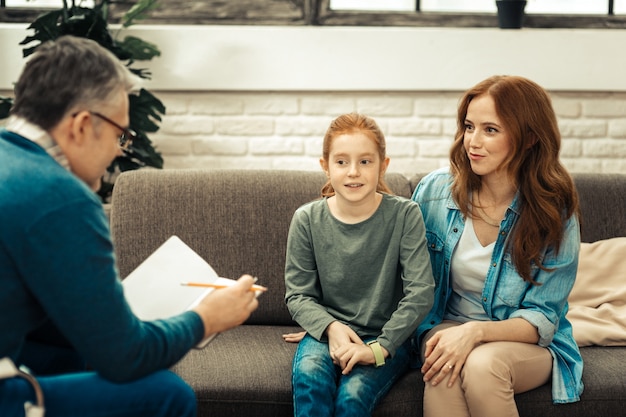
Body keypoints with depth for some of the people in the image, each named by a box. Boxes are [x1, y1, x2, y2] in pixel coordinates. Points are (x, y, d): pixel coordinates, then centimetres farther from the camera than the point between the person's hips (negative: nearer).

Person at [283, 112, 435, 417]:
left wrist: (378, 348, -17)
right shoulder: (307, 220, -1)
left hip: (386, 337, -1)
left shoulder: (404, 215, -7)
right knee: (309, 377, -31)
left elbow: (420, 293, -10)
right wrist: (331, 327, -17)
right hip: (327, 331, 2)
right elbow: (298, 295, 2)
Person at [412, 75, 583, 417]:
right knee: (444, 371, -34)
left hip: (526, 342, -1)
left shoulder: (555, 215, -10)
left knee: (483, 364, -35)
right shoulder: (435, 190, -4)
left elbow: (542, 319, -10)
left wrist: (476, 331, -26)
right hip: (445, 325, 1)